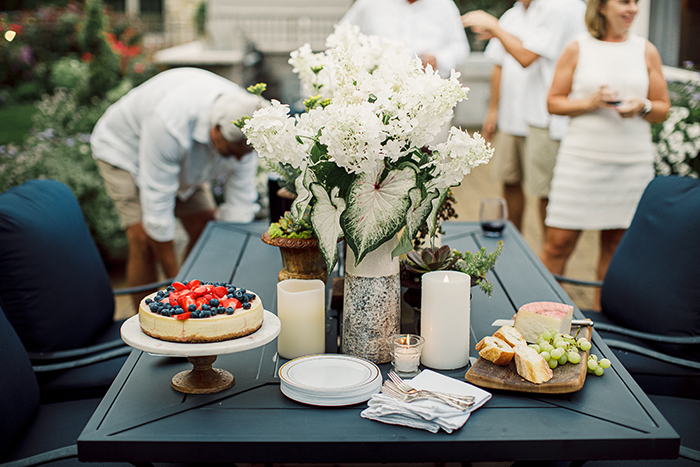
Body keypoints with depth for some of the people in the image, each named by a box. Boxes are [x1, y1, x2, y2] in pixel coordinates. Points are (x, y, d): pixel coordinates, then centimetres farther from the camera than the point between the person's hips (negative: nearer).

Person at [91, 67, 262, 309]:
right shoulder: (169, 124, -44)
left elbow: (240, 207, -17)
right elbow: (157, 204, -37)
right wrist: (174, 279, -31)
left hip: (184, 161, 5)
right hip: (125, 148, -5)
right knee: (144, 240, -19)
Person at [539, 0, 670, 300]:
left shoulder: (646, 51, 9)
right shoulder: (578, 49, 3)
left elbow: (663, 109, 12)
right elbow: (553, 102, 2)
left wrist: (643, 107, -10)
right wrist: (589, 103, -13)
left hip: (633, 162, 2)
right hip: (582, 159, -2)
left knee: (616, 245, 6)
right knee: (559, 242, -3)